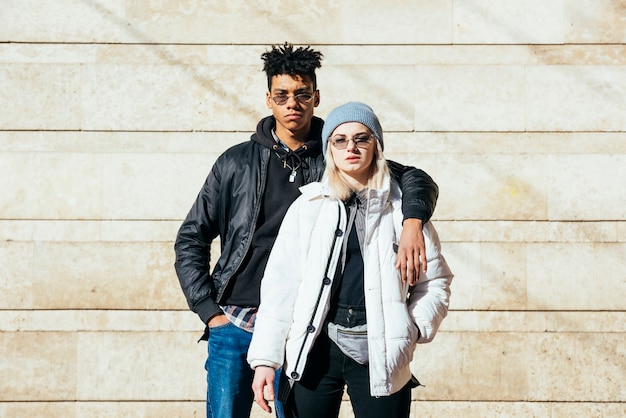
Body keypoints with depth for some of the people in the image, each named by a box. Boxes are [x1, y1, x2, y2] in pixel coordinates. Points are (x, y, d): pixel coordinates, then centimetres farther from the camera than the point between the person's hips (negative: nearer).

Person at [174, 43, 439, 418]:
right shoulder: (237, 163, 7)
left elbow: (416, 179, -1)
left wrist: (413, 223, -23)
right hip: (234, 325, 1)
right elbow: (191, 239, 11)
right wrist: (209, 311, 1)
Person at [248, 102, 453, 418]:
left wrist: (414, 327, -5)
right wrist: (265, 358, -3)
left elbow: (435, 281, 12)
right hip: (315, 349, 1)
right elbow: (280, 284, 4)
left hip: (379, 353, 0)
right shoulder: (308, 206, 8)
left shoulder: (402, 207, 7)